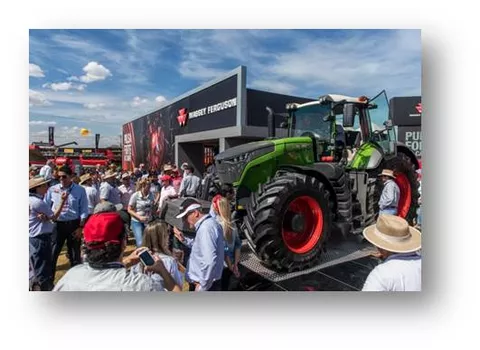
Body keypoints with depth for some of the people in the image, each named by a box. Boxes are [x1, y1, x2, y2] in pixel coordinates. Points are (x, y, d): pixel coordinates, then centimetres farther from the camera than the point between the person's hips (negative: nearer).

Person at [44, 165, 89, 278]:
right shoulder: (52, 189, 1)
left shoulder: (80, 190, -4)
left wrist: (80, 227, -8)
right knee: (51, 254, 5)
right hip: (57, 224, 1)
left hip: (73, 224, -1)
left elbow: (84, 210, -3)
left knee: (74, 255, 12)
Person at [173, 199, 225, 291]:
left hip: (206, 285, -9)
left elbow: (210, 261, -32)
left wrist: (202, 286, -22)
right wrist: (184, 239, 8)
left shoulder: (205, 228, -26)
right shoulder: (207, 223, 6)